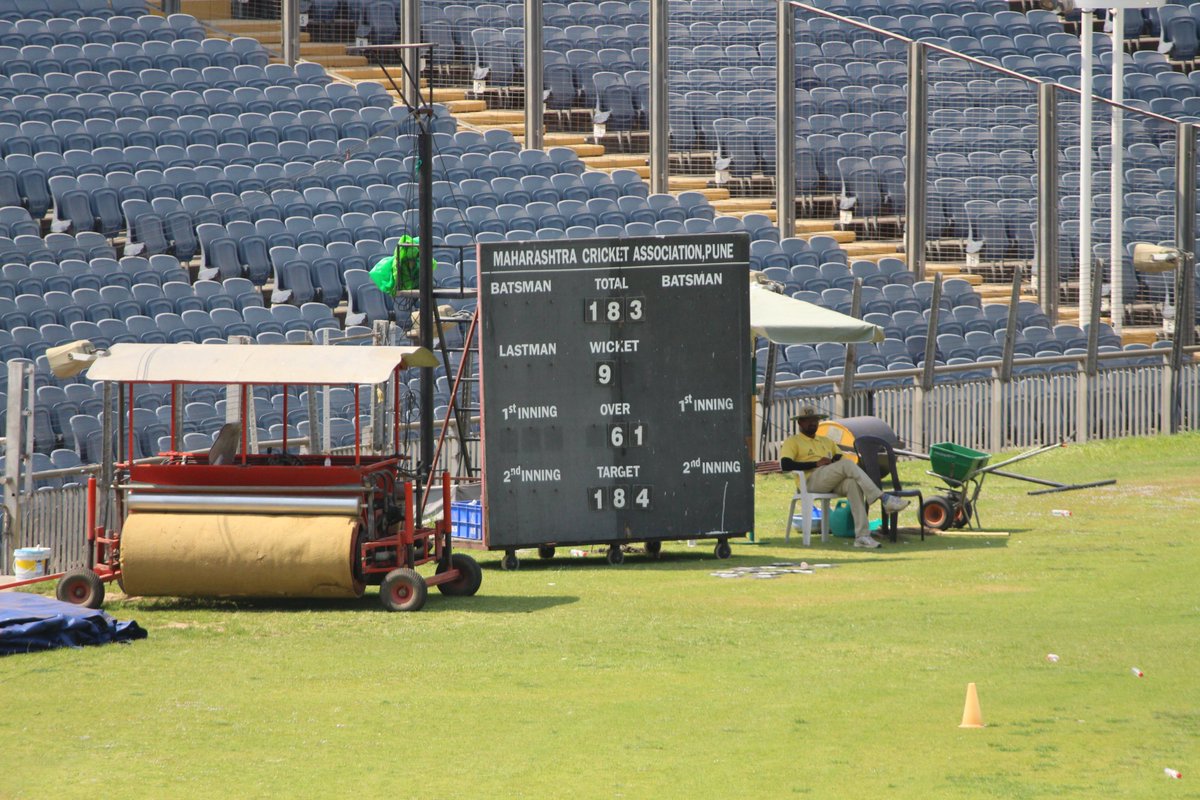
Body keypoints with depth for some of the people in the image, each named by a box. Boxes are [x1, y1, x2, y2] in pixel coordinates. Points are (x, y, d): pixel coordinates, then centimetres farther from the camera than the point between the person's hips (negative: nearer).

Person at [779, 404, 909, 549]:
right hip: (811, 480, -5)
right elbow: (785, 465, -5)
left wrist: (834, 460, -2)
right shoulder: (792, 441, 13)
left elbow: (841, 458, 23)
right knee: (847, 464, -30)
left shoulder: (826, 441, 32)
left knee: (853, 483, -32)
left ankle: (862, 536, -41)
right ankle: (884, 499, -35)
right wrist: (816, 463, -11)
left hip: (833, 483, 5)